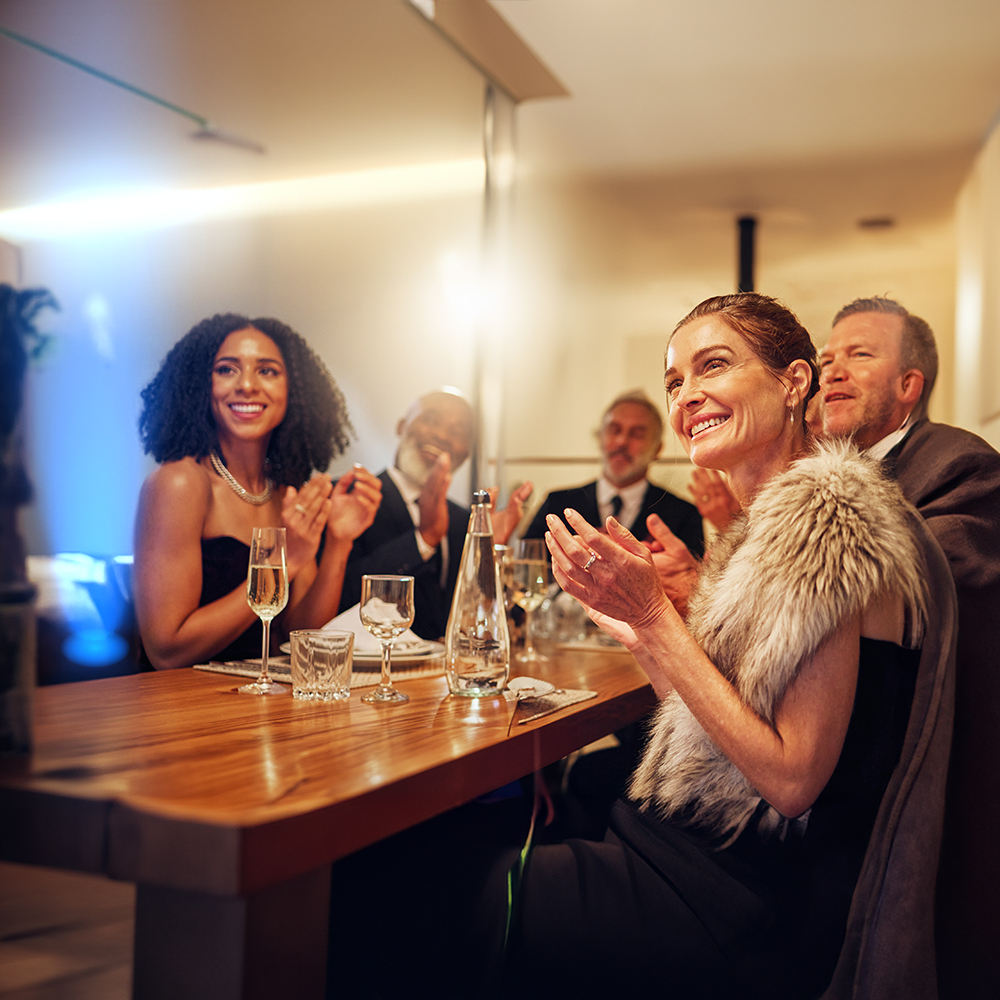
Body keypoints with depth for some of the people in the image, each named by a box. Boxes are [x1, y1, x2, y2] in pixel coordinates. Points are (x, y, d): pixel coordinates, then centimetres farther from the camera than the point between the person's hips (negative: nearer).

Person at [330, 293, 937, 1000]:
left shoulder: (831, 522, -17)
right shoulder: (772, 523, 12)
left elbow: (793, 779, -20)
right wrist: (631, 621, 5)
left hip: (760, 911, -9)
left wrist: (655, 617, -21)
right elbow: (716, 700, 11)